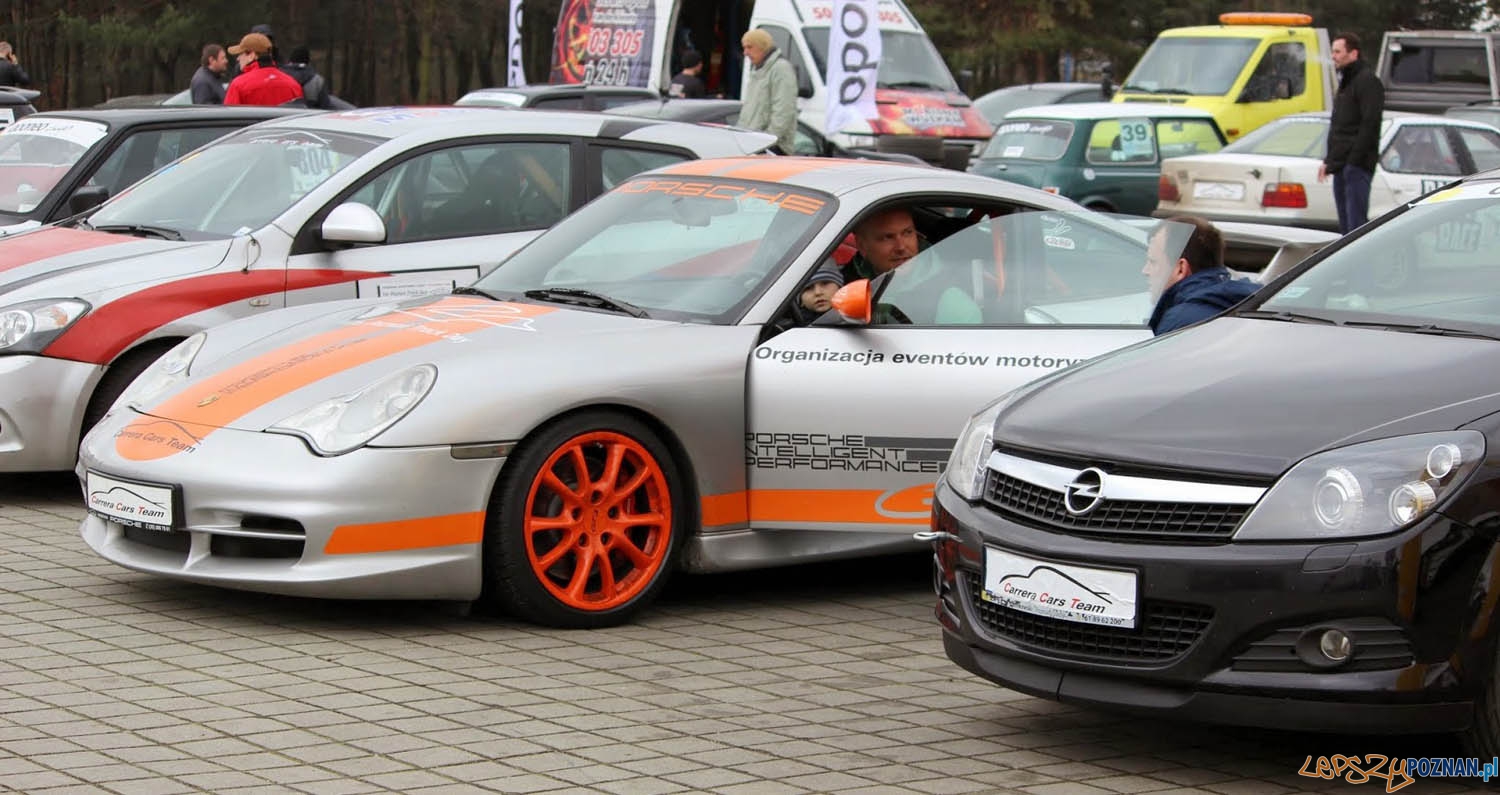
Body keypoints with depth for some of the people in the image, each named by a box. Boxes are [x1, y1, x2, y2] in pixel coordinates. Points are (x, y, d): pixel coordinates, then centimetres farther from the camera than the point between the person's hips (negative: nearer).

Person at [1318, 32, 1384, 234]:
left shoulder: (1367, 81, -9)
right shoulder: (1345, 82, 22)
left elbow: (1370, 124, -17)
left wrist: (1354, 160, -20)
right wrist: (1329, 161, 20)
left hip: (1357, 164, -10)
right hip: (1341, 165, 10)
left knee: (1356, 224, -13)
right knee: (1346, 225, 11)